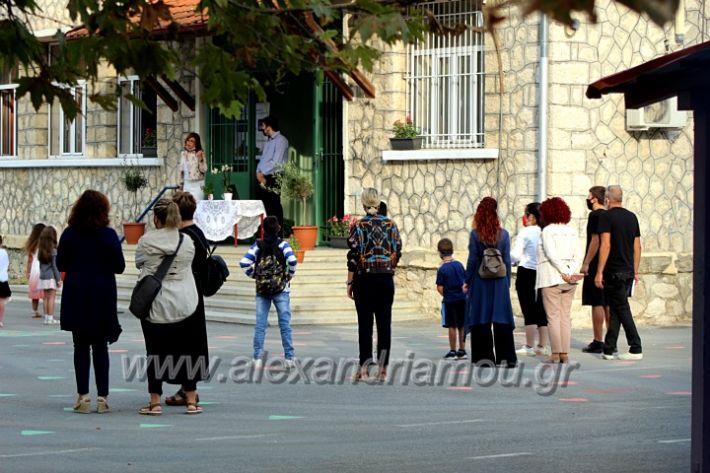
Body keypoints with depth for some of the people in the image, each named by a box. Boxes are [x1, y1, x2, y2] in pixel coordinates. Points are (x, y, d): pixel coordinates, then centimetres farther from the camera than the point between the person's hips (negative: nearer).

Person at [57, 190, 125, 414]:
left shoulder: (69, 234, -4)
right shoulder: (109, 235, -10)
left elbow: (61, 264, 2)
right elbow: (119, 267, -7)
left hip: (76, 297, 1)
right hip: (102, 297, -1)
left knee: (81, 346, 7)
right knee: (100, 347, 7)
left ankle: (83, 396, 4)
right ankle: (102, 396, 5)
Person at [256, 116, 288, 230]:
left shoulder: (280, 141, -7)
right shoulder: (268, 141, 21)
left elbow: (276, 163, -15)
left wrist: (262, 173, -9)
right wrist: (259, 172, 1)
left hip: (273, 179, -8)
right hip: (262, 179, 8)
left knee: (274, 208, -9)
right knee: (262, 208, 5)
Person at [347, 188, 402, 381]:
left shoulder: (358, 226, -7)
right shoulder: (391, 225, 3)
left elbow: (353, 256, -9)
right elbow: (397, 253, 6)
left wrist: (350, 282, -1)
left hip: (364, 279, -2)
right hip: (386, 279, 2)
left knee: (365, 323, 1)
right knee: (384, 322, 4)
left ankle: (364, 367, 1)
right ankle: (383, 367, 4)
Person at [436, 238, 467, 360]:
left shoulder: (442, 269, -11)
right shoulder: (459, 265, 3)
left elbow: (440, 288, -12)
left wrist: (445, 296, 5)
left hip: (449, 300, -4)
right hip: (462, 299, 4)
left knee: (452, 326, 2)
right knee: (461, 326, 11)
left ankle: (453, 351, 6)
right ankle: (462, 351, 16)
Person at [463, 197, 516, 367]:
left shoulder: (475, 234, -7)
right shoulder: (503, 234, -1)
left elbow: (472, 260, -6)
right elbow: (507, 260, 2)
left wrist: (467, 281, 4)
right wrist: (507, 282, 11)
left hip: (480, 282, -2)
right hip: (499, 282, 2)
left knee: (481, 320, 4)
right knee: (501, 318, 4)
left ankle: (484, 355, 3)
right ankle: (506, 356, -1)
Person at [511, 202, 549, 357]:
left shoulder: (526, 232, -11)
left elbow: (514, 255, -11)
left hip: (527, 274, -5)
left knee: (529, 311, -1)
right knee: (541, 311, 11)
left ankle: (529, 347, 0)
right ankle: (542, 346, 14)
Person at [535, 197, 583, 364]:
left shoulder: (547, 231, -8)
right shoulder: (572, 231, 9)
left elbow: (552, 255, -17)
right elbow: (578, 256, 2)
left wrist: (565, 273, -12)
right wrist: (570, 272, -6)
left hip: (551, 278, -5)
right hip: (569, 280, 5)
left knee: (553, 317, -1)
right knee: (566, 317, 7)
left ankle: (556, 354, -3)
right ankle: (565, 353, 6)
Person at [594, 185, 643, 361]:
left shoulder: (607, 216, -9)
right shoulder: (632, 217, 11)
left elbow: (606, 245, -16)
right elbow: (637, 246, 13)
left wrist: (599, 272, -15)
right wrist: (635, 271, 18)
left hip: (613, 272, -7)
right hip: (628, 271, 7)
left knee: (622, 309, -4)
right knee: (615, 309, 11)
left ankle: (636, 349, -8)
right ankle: (608, 349, 12)